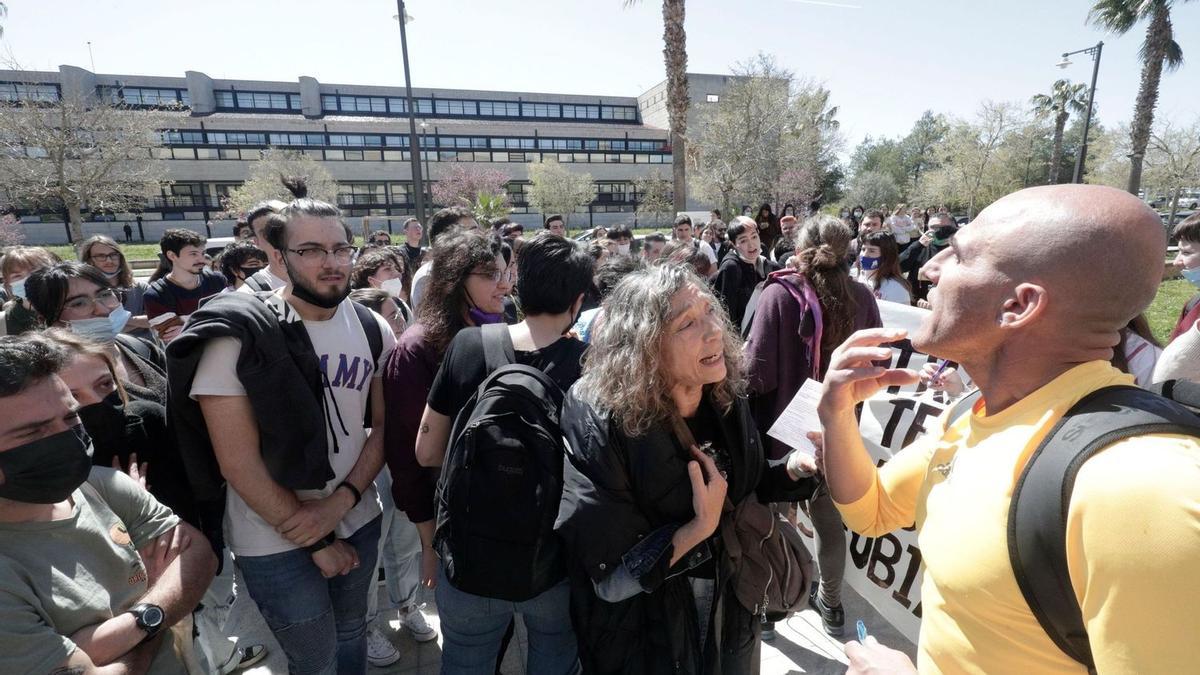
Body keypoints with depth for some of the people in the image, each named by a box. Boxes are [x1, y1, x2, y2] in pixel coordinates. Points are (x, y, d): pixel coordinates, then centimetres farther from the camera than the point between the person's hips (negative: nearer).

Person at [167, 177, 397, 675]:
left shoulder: (372, 330, -3)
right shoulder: (235, 336, -17)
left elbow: (384, 425, 1)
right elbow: (239, 463, -17)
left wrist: (340, 501, -14)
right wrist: (316, 542, -11)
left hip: (359, 520, 4)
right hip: (276, 542, -4)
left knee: (351, 634, 23)